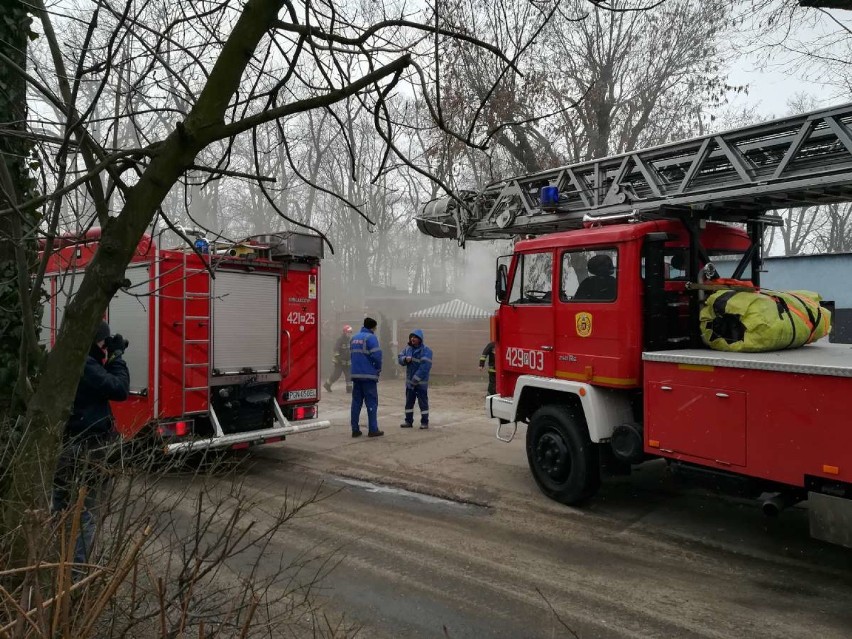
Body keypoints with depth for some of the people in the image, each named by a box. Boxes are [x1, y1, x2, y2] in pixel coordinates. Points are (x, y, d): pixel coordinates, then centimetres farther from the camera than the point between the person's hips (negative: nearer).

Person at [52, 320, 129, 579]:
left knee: (59, 511, 19)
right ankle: (73, 574, 6)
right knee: (86, 515, 1)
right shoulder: (84, 366, -21)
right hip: (87, 449, -10)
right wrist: (116, 356, -13)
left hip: (63, 445, 10)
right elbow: (119, 389, -20)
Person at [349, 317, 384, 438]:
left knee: (356, 402, 10)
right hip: (368, 375, -7)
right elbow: (376, 355, -17)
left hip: (355, 375, 7)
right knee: (371, 402, 0)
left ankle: (355, 429, 11)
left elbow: (351, 356, 15)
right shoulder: (370, 338, -9)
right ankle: (373, 429, 0)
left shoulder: (353, 338, 15)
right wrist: (378, 369, -2)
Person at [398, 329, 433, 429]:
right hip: (409, 381, 6)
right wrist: (405, 359, -18)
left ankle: (424, 422, 13)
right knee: (409, 402, 12)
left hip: (421, 382, -6)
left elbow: (424, 367, -22)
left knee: (423, 402, 3)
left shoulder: (426, 350, -15)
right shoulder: (408, 348, 7)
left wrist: (415, 380, -23)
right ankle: (408, 421, 22)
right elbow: (399, 358, 6)